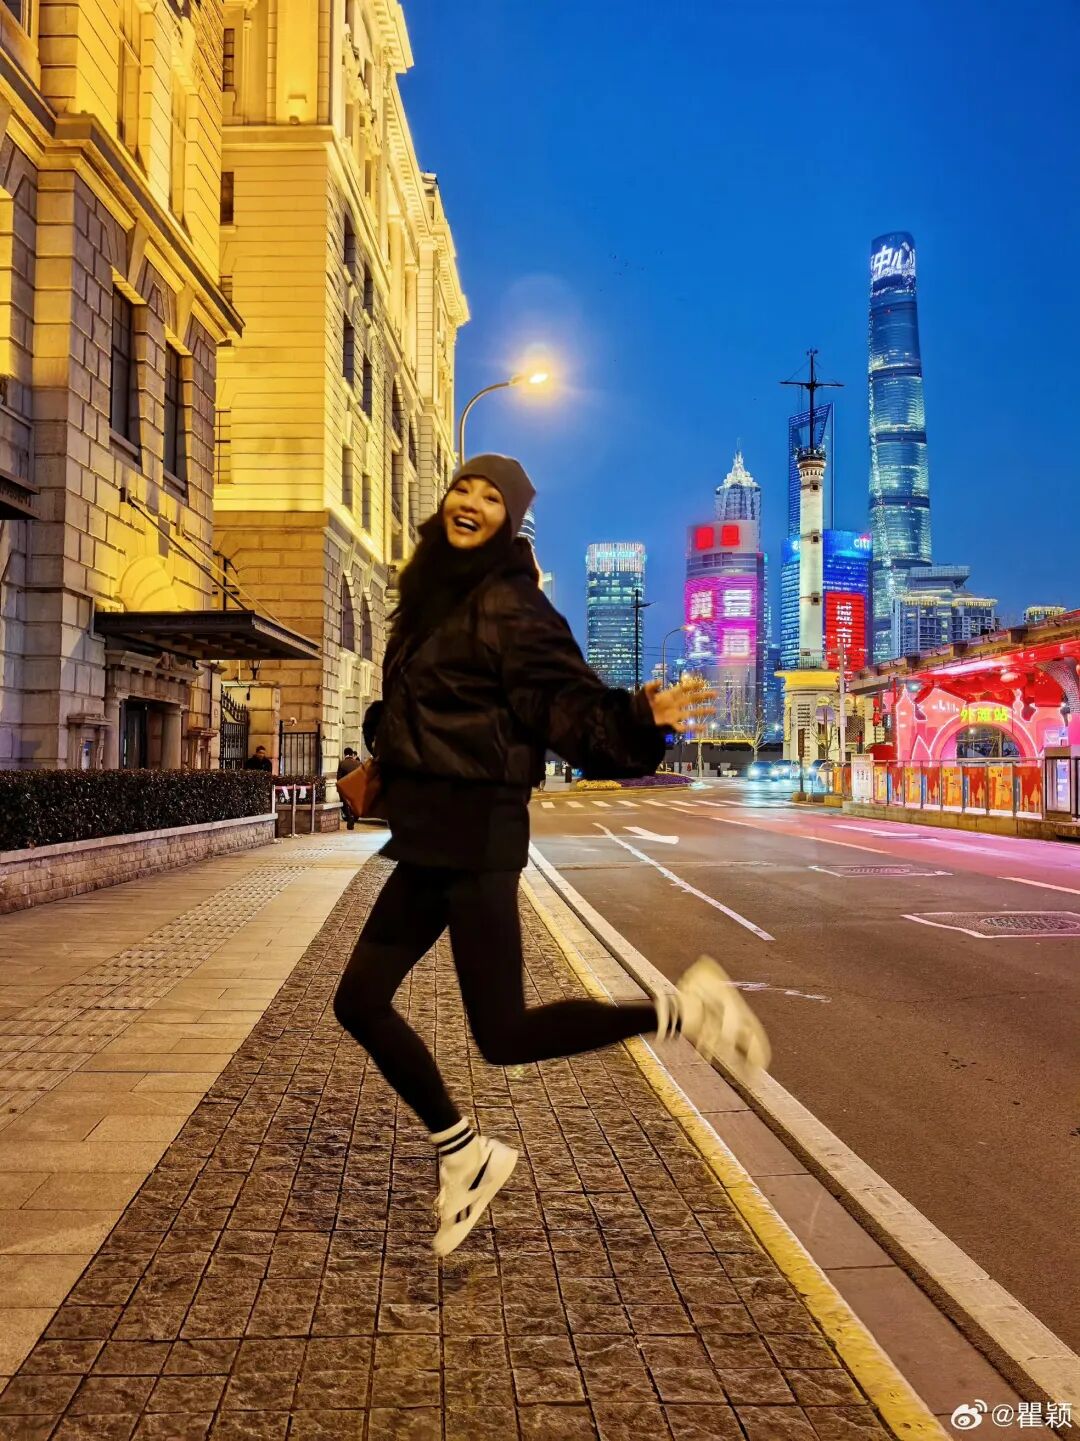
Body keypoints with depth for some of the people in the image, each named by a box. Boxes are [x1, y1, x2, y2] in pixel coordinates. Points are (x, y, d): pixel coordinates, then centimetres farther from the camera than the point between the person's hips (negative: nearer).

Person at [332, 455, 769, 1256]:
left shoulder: (509, 604, -10)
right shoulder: (431, 597, 13)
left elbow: (568, 702, -19)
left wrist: (640, 717, -36)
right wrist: (380, 762, 31)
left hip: (474, 833, -8)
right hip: (431, 835, 8)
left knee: (503, 1035, -5)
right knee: (361, 1000, 11)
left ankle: (678, 1011, 11)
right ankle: (465, 1156, 26)